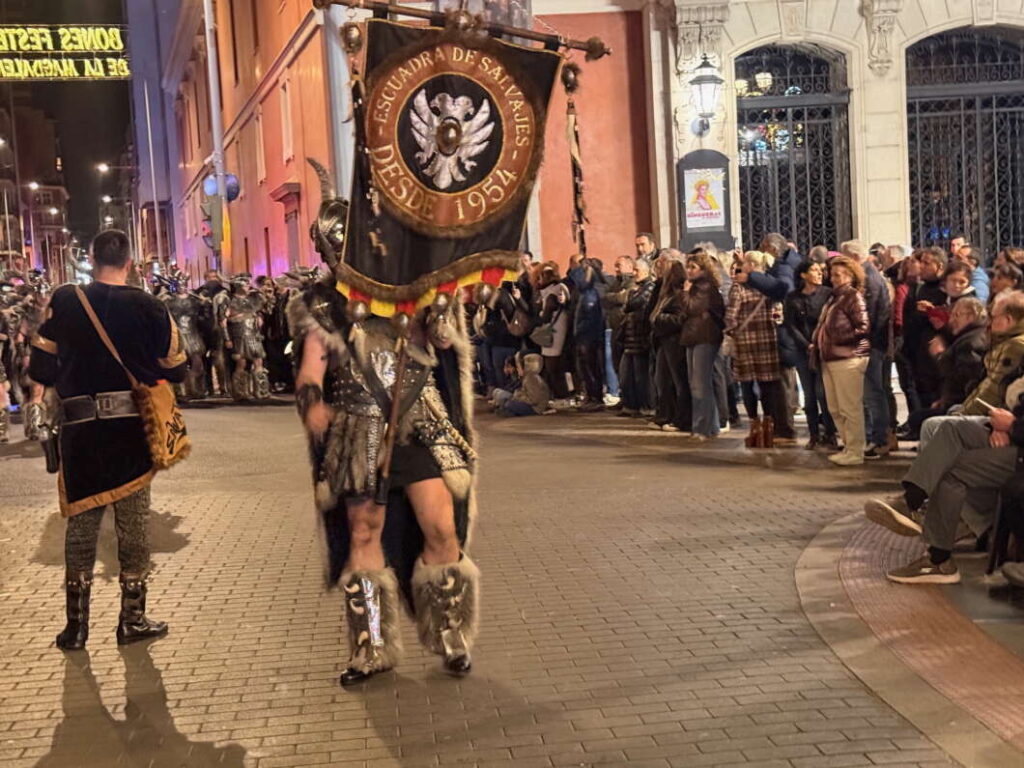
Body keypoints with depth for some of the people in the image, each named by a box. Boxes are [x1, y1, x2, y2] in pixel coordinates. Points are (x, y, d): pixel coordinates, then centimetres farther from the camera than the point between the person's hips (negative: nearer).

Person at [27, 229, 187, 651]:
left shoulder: (65, 301, -4)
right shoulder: (148, 307, -6)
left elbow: (40, 368, -3)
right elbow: (175, 369, -2)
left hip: (80, 428, 1)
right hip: (132, 427, -1)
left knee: (81, 523, 12)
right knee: (133, 522, 10)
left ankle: (76, 625, 16)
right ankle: (132, 619, 17)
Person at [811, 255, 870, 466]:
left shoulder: (854, 297, -8)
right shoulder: (834, 297, 19)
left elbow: (863, 329, -15)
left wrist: (837, 339, -15)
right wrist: (817, 346, 11)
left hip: (848, 359, -9)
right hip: (829, 359, 9)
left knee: (850, 408, -5)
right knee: (834, 408, 12)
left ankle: (855, 452, 2)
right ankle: (848, 446, 22)